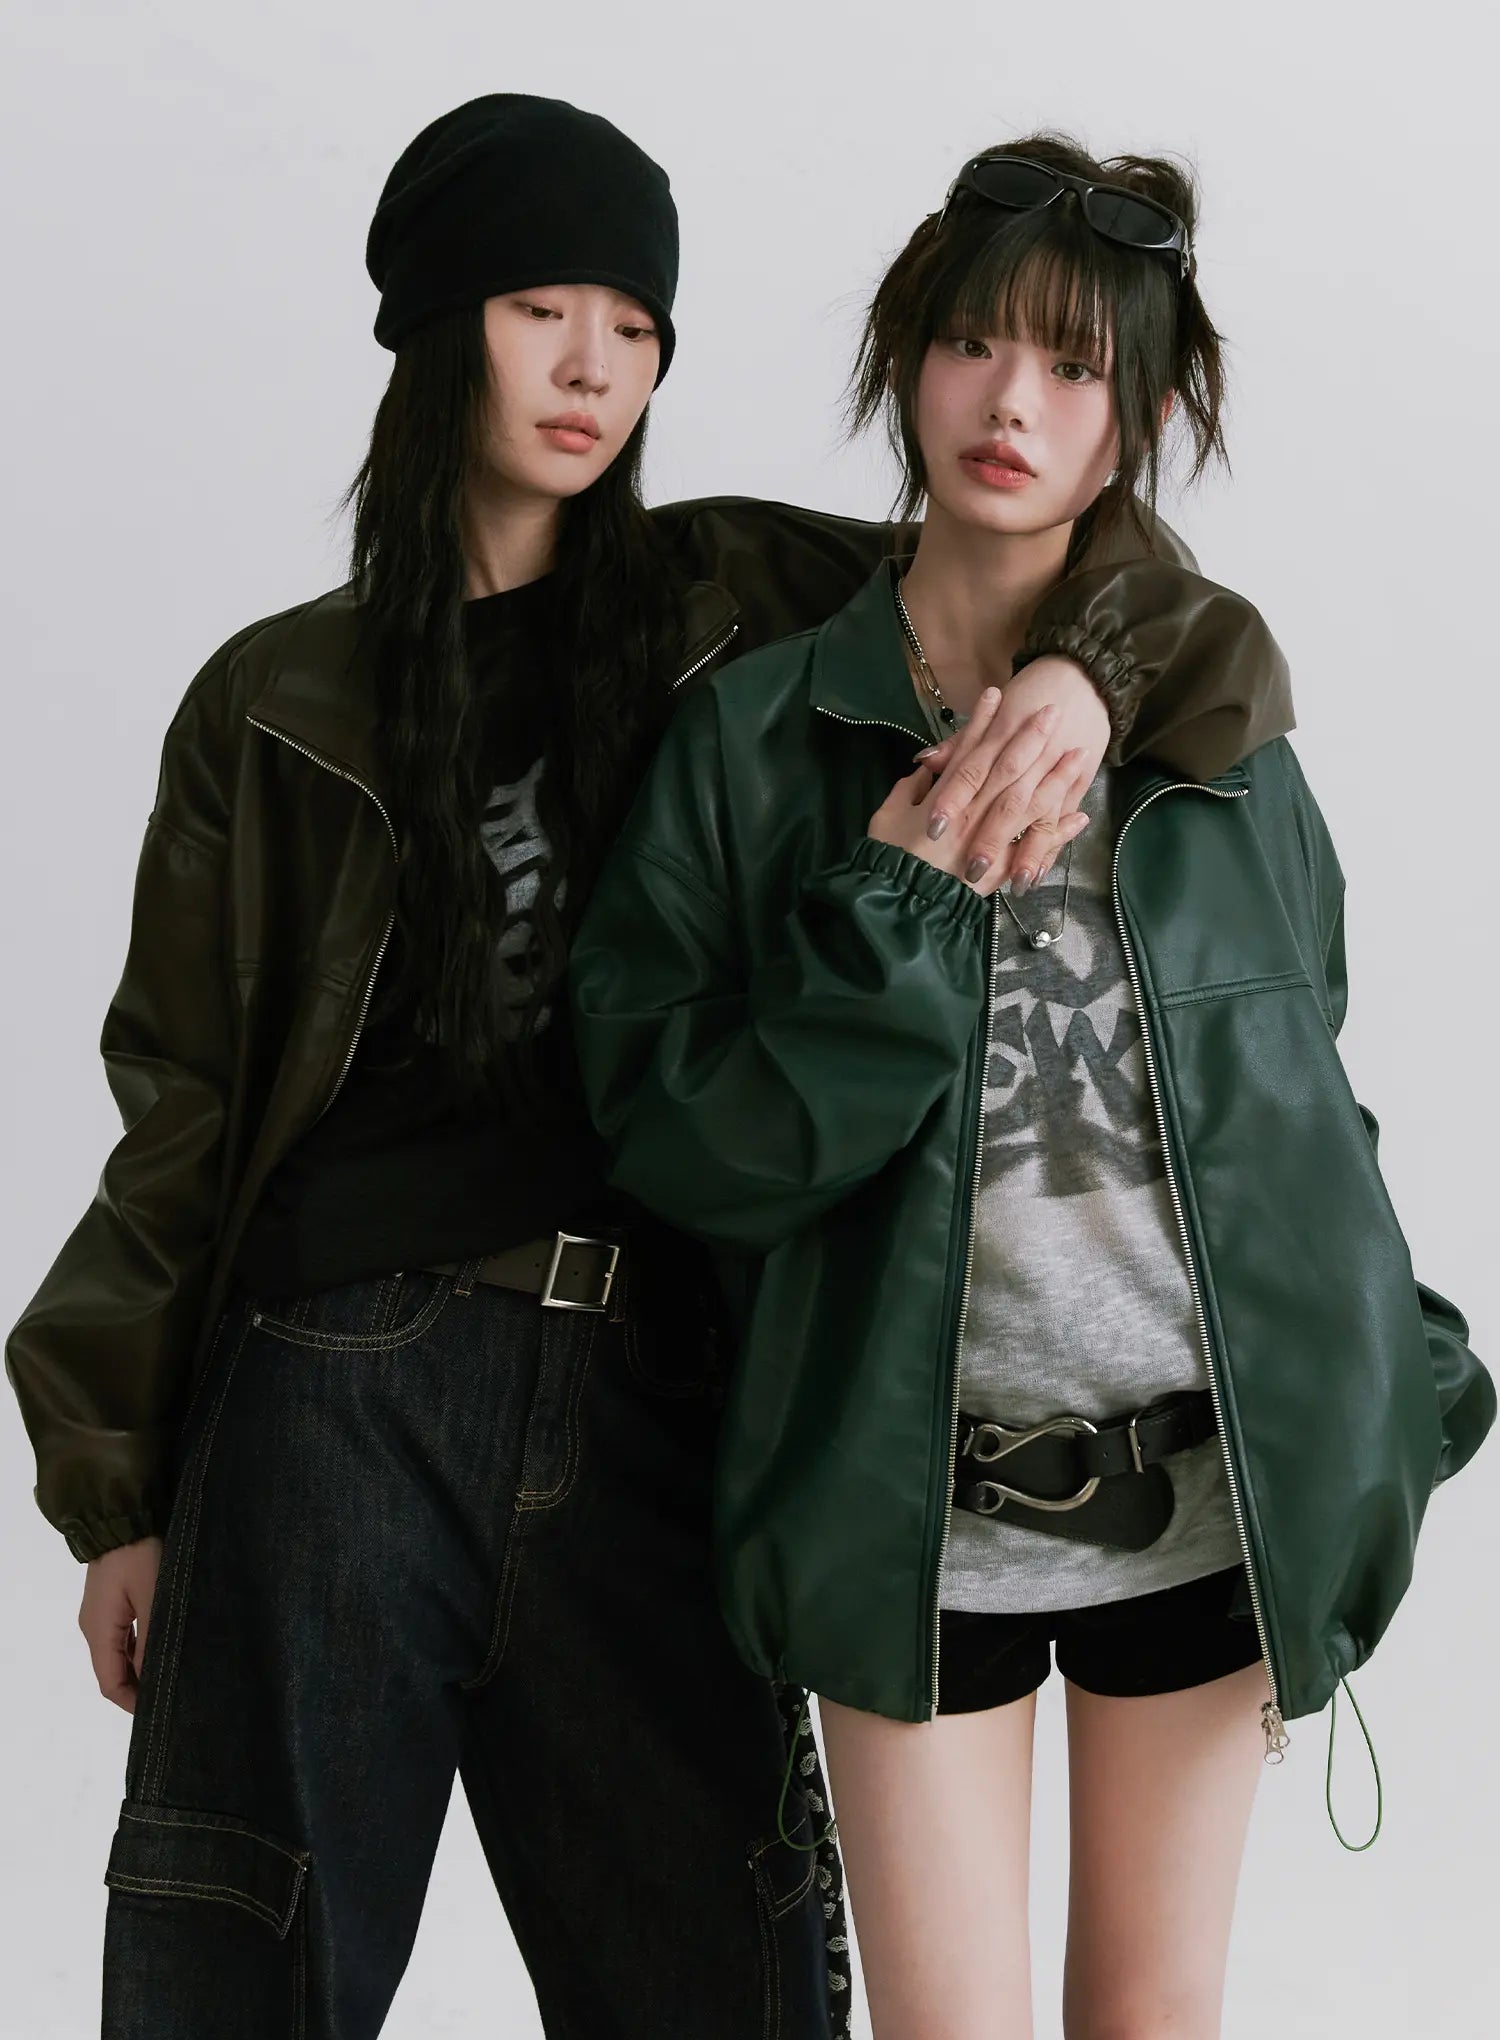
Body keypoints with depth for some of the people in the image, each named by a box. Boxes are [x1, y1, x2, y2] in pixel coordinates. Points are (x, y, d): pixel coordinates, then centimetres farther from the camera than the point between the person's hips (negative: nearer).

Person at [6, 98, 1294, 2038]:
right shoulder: (281, 700, 10)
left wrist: (1082, 674, -14)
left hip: (646, 1393, 1)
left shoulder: (738, 610, 11)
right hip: (338, 1387, 0)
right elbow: (182, 1112, 10)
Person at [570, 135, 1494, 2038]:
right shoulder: (760, 734, -5)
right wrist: (894, 910, -19)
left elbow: (1300, 1097, 13)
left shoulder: (1218, 738, 3)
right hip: (913, 1505, -2)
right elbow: (664, 1130, -9)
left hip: (1208, 1492, 3)